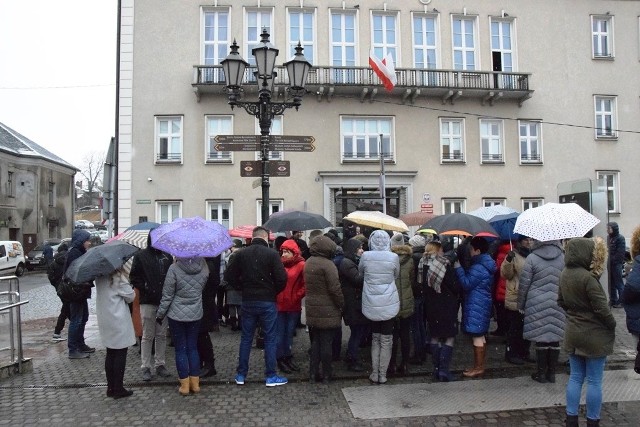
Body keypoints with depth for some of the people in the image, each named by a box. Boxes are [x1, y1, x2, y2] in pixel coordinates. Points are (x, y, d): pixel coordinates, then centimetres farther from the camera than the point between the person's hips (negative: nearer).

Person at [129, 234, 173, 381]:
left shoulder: (167, 256, 8)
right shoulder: (141, 256, 0)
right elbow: (134, 277, 0)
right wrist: (145, 289, -12)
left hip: (164, 301, 3)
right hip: (147, 302, -3)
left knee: (161, 335, 10)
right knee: (147, 336, 3)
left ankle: (160, 364, 20)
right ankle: (146, 367, 11)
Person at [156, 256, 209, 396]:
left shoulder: (174, 268, -17)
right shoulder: (203, 267, -8)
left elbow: (167, 295, -11)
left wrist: (160, 314, 0)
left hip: (177, 315, -3)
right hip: (196, 314, 3)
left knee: (180, 349, 8)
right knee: (193, 348, 14)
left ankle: (185, 385, 13)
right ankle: (195, 383, 19)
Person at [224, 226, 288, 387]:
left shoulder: (242, 253, 0)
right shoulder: (272, 253, -10)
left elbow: (229, 276, 1)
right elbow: (282, 278, -16)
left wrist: (243, 288, 10)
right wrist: (274, 291, 2)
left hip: (247, 301, 3)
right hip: (267, 302, -3)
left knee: (246, 338, 13)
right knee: (270, 339, 7)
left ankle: (241, 375, 21)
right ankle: (270, 376, 11)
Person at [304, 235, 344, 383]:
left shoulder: (308, 263, 8)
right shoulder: (328, 264, -18)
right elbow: (335, 288, -18)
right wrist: (341, 304, -7)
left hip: (312, 309, 7)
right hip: (327, 311, -7)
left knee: (315, 341, 16)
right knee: (326, 342, 5)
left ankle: (313, 373, 21)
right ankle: (326, 374, 16)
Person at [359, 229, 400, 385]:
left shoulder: (366, 256, -7)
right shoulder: (393, 257, -9)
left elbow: (360, 272, 10)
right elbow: (396, 276, 6)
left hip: (371, 305, 1)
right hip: (389, 304, -1)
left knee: (375, 339, 16)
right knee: (386, 341, 9)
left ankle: (374, 374, 18)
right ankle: (382, 375, 13)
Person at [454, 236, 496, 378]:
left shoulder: (478, 268, -20)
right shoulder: (484, 264, 12)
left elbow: (466, 284, -20)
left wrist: (458, 268, -16)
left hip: (476, 307, -11)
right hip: (483, 304, 11)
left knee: (477, 336, -3)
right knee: (481, 336, 16)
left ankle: (478, 368, 5)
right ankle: (480, 365, 26)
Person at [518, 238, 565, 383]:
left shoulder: (532, 258, -8)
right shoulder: (563, 258, 2)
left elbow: (524, 284, -5)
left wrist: (520, 305, 5)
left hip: (537, 305, -3)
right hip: (558, 305, 3)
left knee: (541, 338, 4)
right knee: (555, 338, 9)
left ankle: (541, 373, 13)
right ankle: (551, 373, 19)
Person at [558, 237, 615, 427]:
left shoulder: (564, 274, 1)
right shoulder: (588, 278, -23)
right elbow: (601, 308, -19)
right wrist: (612, 325, -4)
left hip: (573, 334, 7)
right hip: (594, 336, -7)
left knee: (575, 377, 15)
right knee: (594, 381, 6)